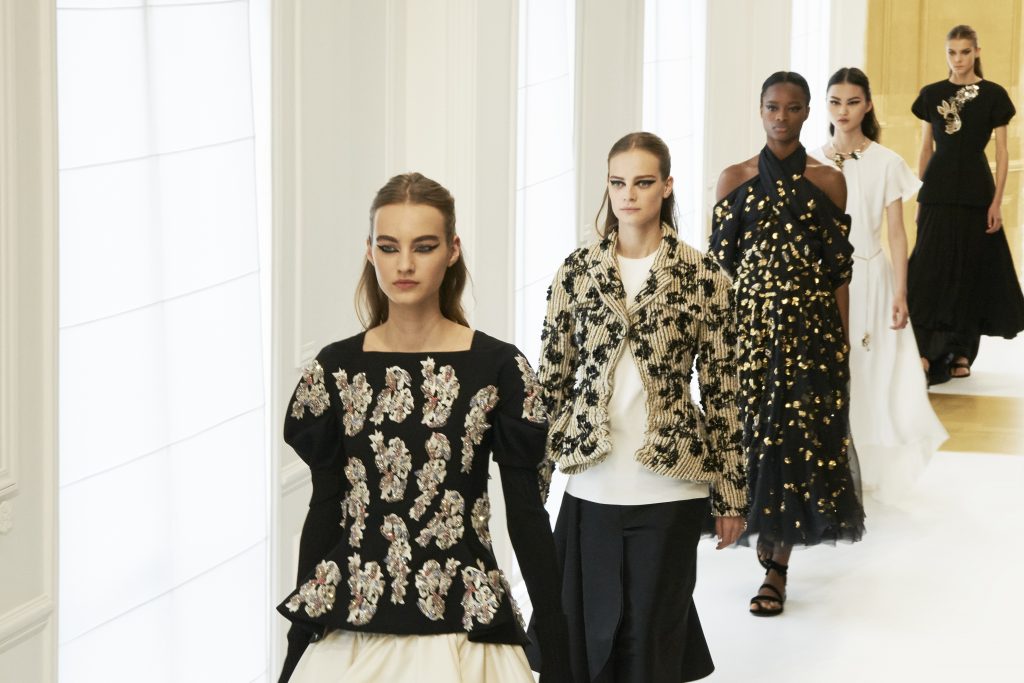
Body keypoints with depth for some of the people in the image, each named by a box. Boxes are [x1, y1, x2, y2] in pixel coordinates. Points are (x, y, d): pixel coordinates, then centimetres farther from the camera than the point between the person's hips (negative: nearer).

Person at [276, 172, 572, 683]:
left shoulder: (498, 368, -4)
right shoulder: (335, 369, 1)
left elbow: (526, 512, -2)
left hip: (461, 631, -2)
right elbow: (324, 507, 6)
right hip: (352, 633, 2)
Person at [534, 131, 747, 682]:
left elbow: (720, 389, 0)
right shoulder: (577, 270, 4)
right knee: (587, 635, 7)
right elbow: (551, 376, 7)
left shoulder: (703, 277, -1)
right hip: (591, 488, 2)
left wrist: (731, 493, 1)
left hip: (670, 490, -2)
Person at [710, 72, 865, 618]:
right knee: (750, 426, 1)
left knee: (801, 432, -3)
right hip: (747, 321, 1)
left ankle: (778, 565, 3)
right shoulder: (734, 179, 5)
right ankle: (764, 527, 25)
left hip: (810, 325, -1)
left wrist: (842, 339, 0)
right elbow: (719, 261, 5)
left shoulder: (827, 181, 3)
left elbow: (839, 267, 3)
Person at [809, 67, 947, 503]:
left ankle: (866, 469, 9)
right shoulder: (811, 163, 5)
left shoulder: (886, 163, -2)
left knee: (869, 376, -2)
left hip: (868, 279, -2)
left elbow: (896, 233, -2)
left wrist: (900, 295, -7)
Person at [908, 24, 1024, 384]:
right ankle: (925, 351, -9)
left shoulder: (993, 95, -1)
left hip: (975, 191, -1)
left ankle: (961, 353, 12)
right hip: (938, 191, 1)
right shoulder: (931, 94, 6)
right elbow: (925, 150, 11)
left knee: (971, 270, 3)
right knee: (930, 269, -6)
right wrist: (919, 197, 8)